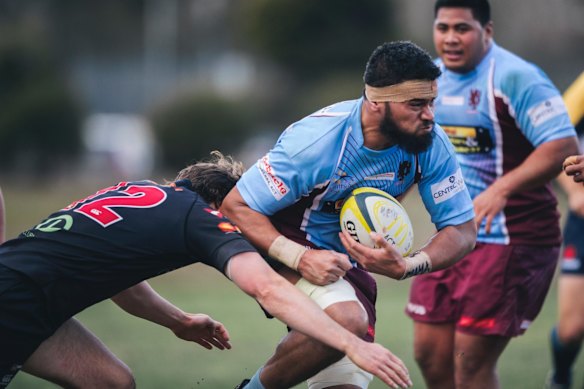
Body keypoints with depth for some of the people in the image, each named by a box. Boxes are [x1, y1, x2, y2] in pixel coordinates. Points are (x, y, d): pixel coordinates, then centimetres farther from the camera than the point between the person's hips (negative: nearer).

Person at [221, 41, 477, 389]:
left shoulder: (432, 145, -15)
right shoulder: (317, 139, -28)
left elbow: (463, 230, -7)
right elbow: (236, 207, -22)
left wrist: (406, 267, -27)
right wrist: (299, 257, -36)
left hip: (349, 263, 6)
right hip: (284, 247, -6)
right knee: (347, 319, -34)